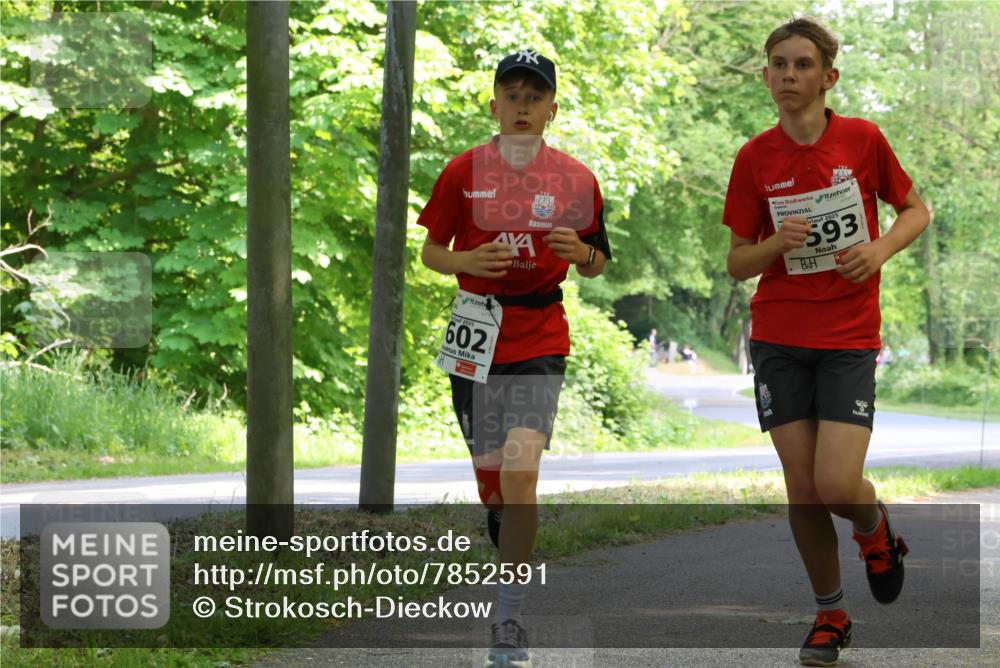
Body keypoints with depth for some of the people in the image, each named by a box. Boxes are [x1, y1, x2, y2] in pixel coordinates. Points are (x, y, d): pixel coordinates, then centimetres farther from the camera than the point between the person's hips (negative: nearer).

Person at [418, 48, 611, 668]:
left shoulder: (576, 179, 3)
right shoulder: (464, 172, 3)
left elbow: (596, 265, 12)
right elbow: (430, 249, 8)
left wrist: (581, 252, -12)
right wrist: (468, 261, -13)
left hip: (540, 342, -2)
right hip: (476, 335, 2)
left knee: (520, 473, -17)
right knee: (489, 472, 10)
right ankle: (510, 567, 38)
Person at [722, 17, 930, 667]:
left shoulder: (864, 139, -4)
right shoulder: (755, 158, 0)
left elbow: (916, 210, 10)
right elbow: (738, 262, 5)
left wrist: (880, 249, -10)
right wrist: (777, 242, -17)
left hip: (849, 338, -2)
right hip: (778, 339, 2)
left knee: (837, 485, -14)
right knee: (801, 487, 1)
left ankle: (876, 529, 22)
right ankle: (831, 612, 21)